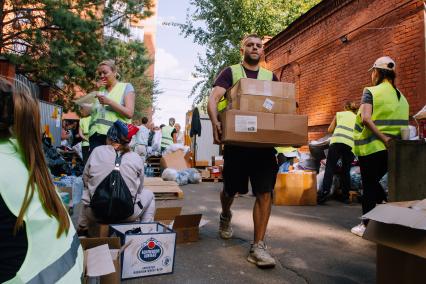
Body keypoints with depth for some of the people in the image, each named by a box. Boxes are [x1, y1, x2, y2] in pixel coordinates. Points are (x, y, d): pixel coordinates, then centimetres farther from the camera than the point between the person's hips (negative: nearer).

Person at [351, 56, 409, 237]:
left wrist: (384, 139, -20)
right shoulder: (401, 96, 12)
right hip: (392, 150, 6)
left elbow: (366, 119, -23)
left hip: (372, 147, -6)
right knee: (374, 182, 25)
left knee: (368, 185, 5)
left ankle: (366, 225, 12)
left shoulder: (371, 92, -8)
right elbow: (403, 124, 12)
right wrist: (390, 140, 14)